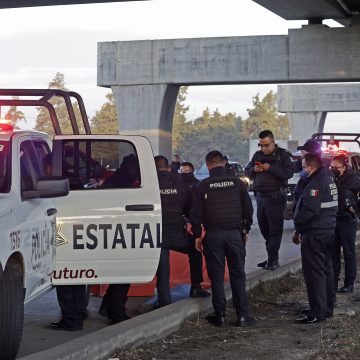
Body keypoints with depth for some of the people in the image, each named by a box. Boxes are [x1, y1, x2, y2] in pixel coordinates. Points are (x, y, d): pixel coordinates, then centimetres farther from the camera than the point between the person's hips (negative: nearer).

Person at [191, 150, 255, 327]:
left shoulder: (202, 186, -2)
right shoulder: (237, 182, 3)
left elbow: (195, 213, -2)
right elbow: (248, 208, 7)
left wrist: (197, 235, 7)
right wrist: (246, 229, 18)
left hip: (213, 235, -1)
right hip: (235, 233, 1)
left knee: (216, 275, 4)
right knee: (238, 274, 5)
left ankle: (220, 315, 5)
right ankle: (242, 314, 3)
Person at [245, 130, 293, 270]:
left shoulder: (283, 155, -4)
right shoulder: (257, 155, 13)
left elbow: (288, 173, -16)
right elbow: (247, 171, 17)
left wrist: (270, 168, -21)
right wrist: (254, 170, -5)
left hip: (275, 197, -6)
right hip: (260, 195, 6)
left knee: (275, 228, -5)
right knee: (263, 227, 11)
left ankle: (273, 259, -3)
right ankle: (271, 257, 21)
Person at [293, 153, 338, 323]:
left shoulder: (316, 183, -19)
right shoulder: (329, 179, 13)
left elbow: (309, 210, -25)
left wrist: (299, 229, -10)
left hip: (315, 234, -10)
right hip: (329, 231, 10)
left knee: (314, 273, -6)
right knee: (326, 269, 17)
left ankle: (317, 312, -4)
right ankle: (327, 308, 26)